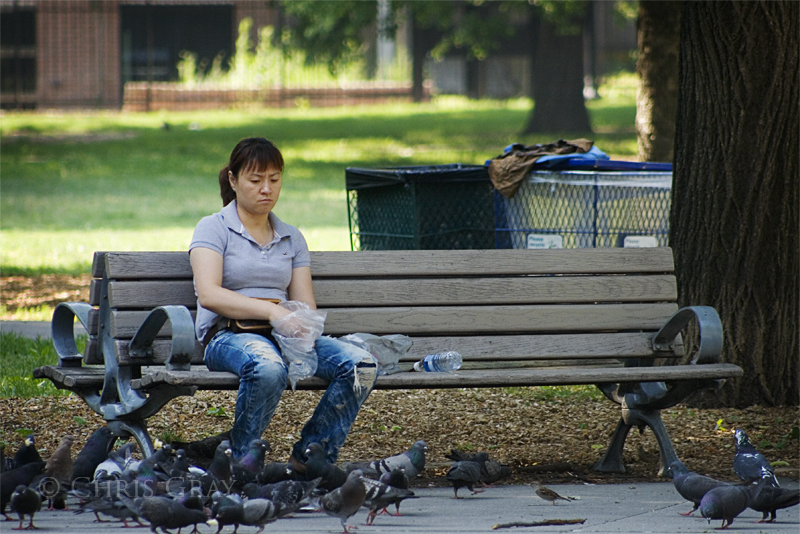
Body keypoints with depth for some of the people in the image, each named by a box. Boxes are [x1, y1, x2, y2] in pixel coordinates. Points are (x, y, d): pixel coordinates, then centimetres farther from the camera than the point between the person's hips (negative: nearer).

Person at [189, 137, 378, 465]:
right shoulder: (213, 229, 5)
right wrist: (272, 311, -22)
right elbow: (208, 295, -11)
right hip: (229, 335, -5)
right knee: (268, 367, -42)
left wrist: (306, 326, -11)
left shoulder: (292, 238, 22)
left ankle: (311, 456, -17)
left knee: (361, 365, -23)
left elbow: (306, 306, 15)